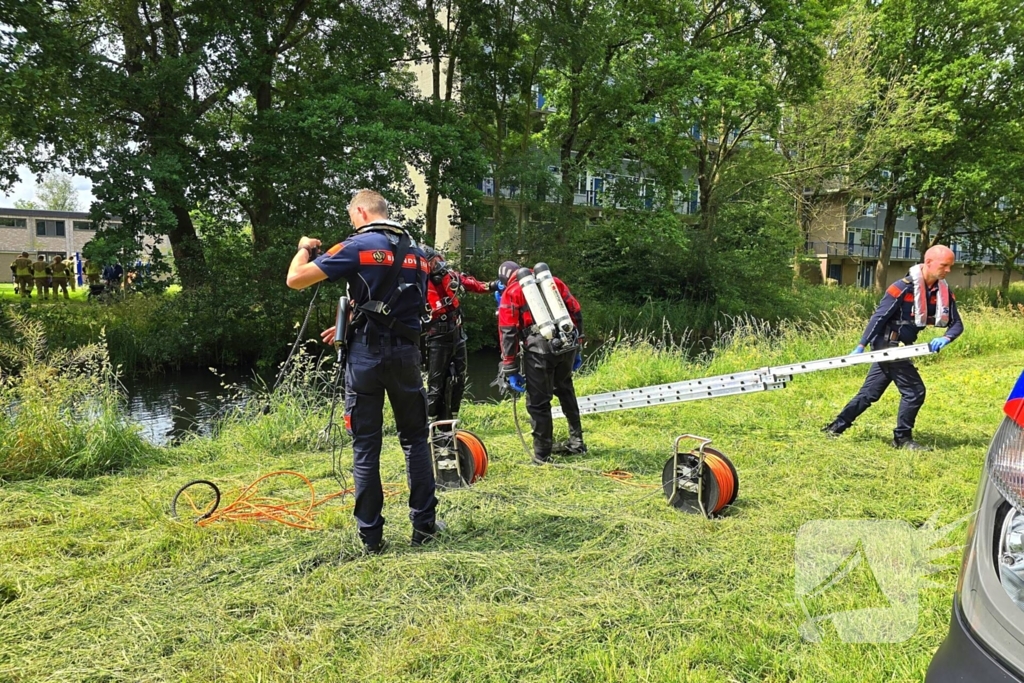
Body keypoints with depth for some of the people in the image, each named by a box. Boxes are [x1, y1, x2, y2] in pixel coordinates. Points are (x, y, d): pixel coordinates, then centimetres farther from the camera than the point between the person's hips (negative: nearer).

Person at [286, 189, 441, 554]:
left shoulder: (358, 246, -5)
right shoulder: (415, 251, 13)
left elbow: (295, 279, -9)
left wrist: (304, 248, 12)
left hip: (366, 355, -4)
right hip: (406, 352, 4)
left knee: (365, 445, 5)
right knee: (415, 438, 15)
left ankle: (371, 535, 11)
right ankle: (424, 523, 18)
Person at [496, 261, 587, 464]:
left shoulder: (511, 292, 9)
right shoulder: (553, 281, 21)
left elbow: (508, 332, 0)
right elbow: (576, 312, 17)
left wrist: (510, 369, 2)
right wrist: (577, 348, 22)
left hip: (539, 350, -5)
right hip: (567, 345, 5)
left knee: (538, 402, 5)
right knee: (564, 390, 25)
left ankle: (542, 455, 11)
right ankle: (576, 441, 32)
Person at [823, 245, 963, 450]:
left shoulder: (944, 293, 3)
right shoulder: (903, 288, -18)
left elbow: (957, 323, 7)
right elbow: (879, 317, -16)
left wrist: (945, 338, -15)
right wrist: (861, 346, -16)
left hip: (900, 347, 8)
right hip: (888, 345, -8)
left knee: (870, 392, 9)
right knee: (915, 391, -6)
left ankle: (837, 426, 16)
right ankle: (902, 438, 8)